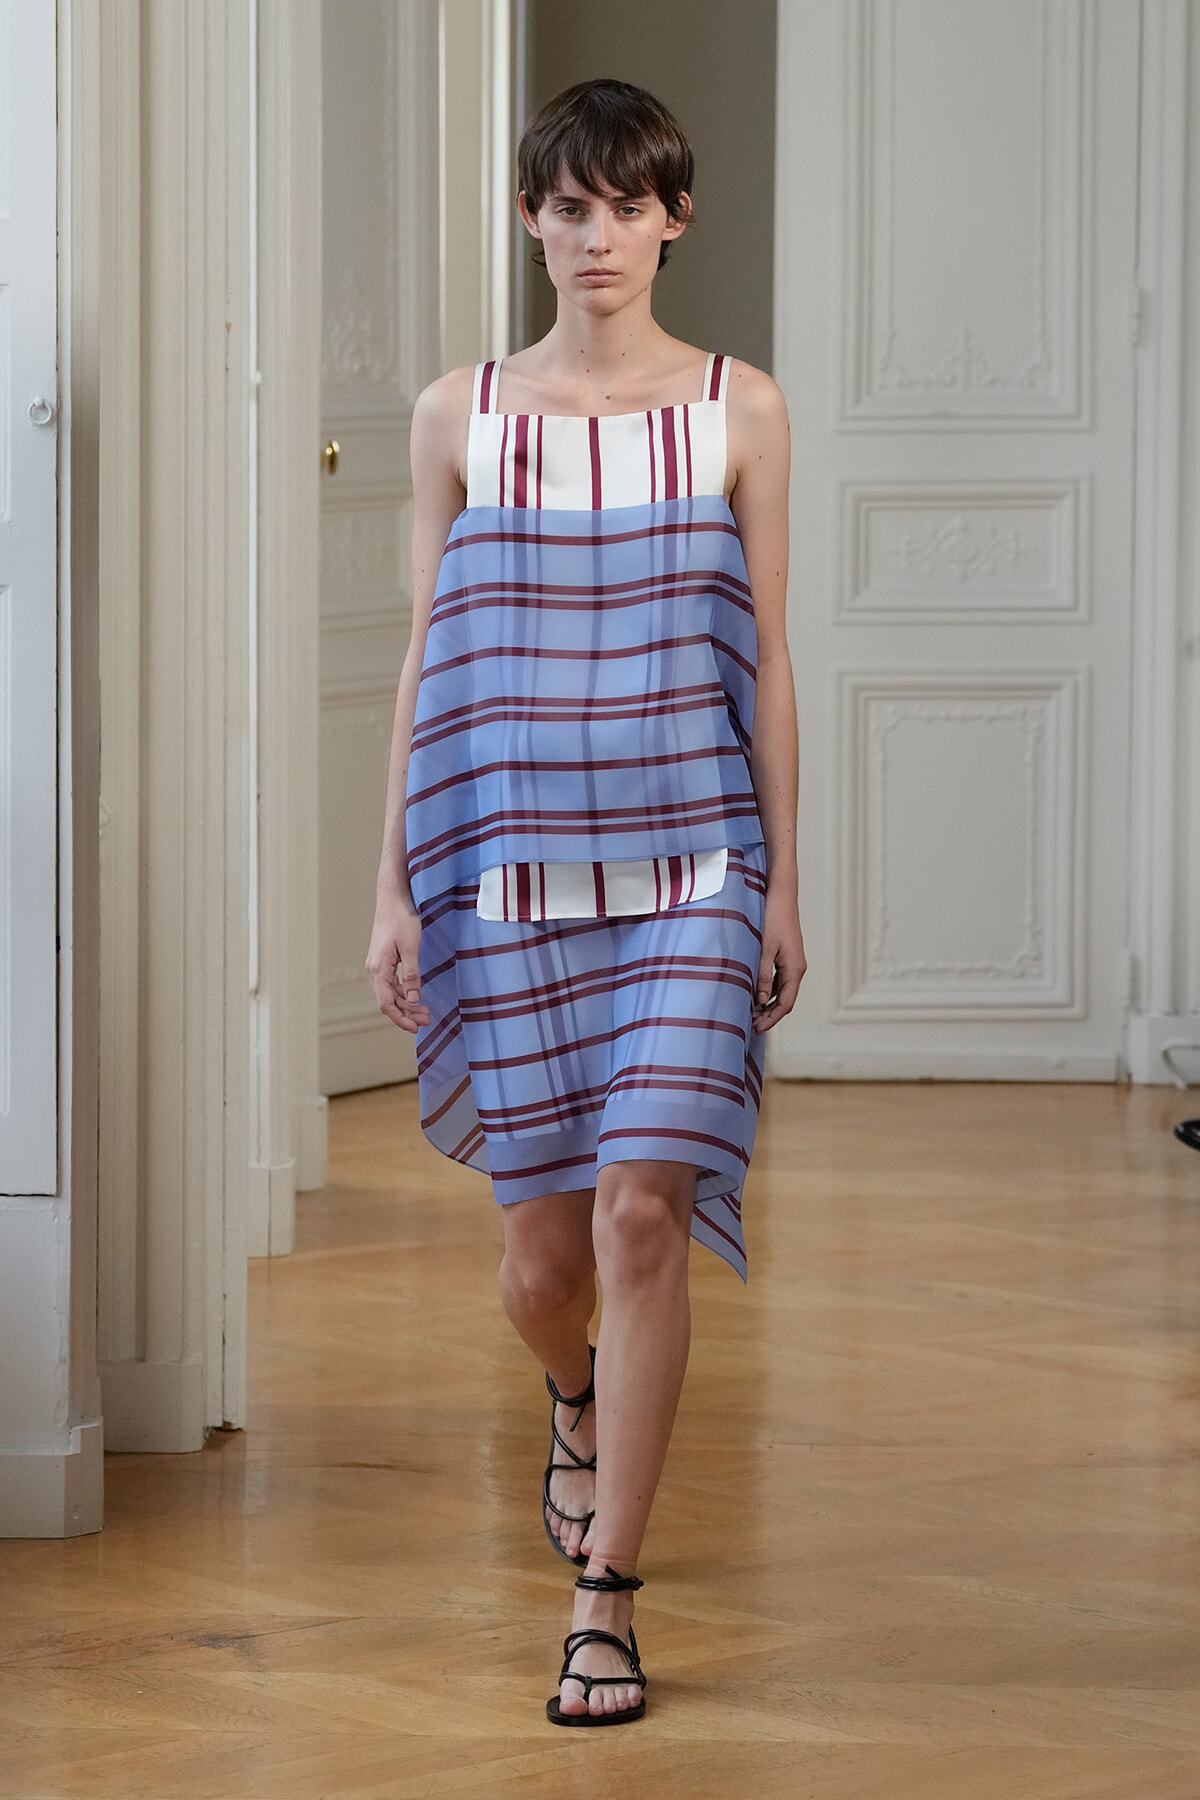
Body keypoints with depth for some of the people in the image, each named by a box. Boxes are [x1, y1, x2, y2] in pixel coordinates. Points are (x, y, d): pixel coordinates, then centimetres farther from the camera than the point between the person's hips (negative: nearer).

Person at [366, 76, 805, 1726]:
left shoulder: (737, 412, 2)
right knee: (543, 1235, 7)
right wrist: (396, 886, 4)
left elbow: (766, 662, 4)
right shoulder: (461, 416, 5)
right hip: (512, 872, 2)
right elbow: (426, 661, 7)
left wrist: (783, 882, 2)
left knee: (641, 1212, -13)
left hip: (687, 866, -1)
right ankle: (579, 1406, 44)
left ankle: (608, 1601, -7)